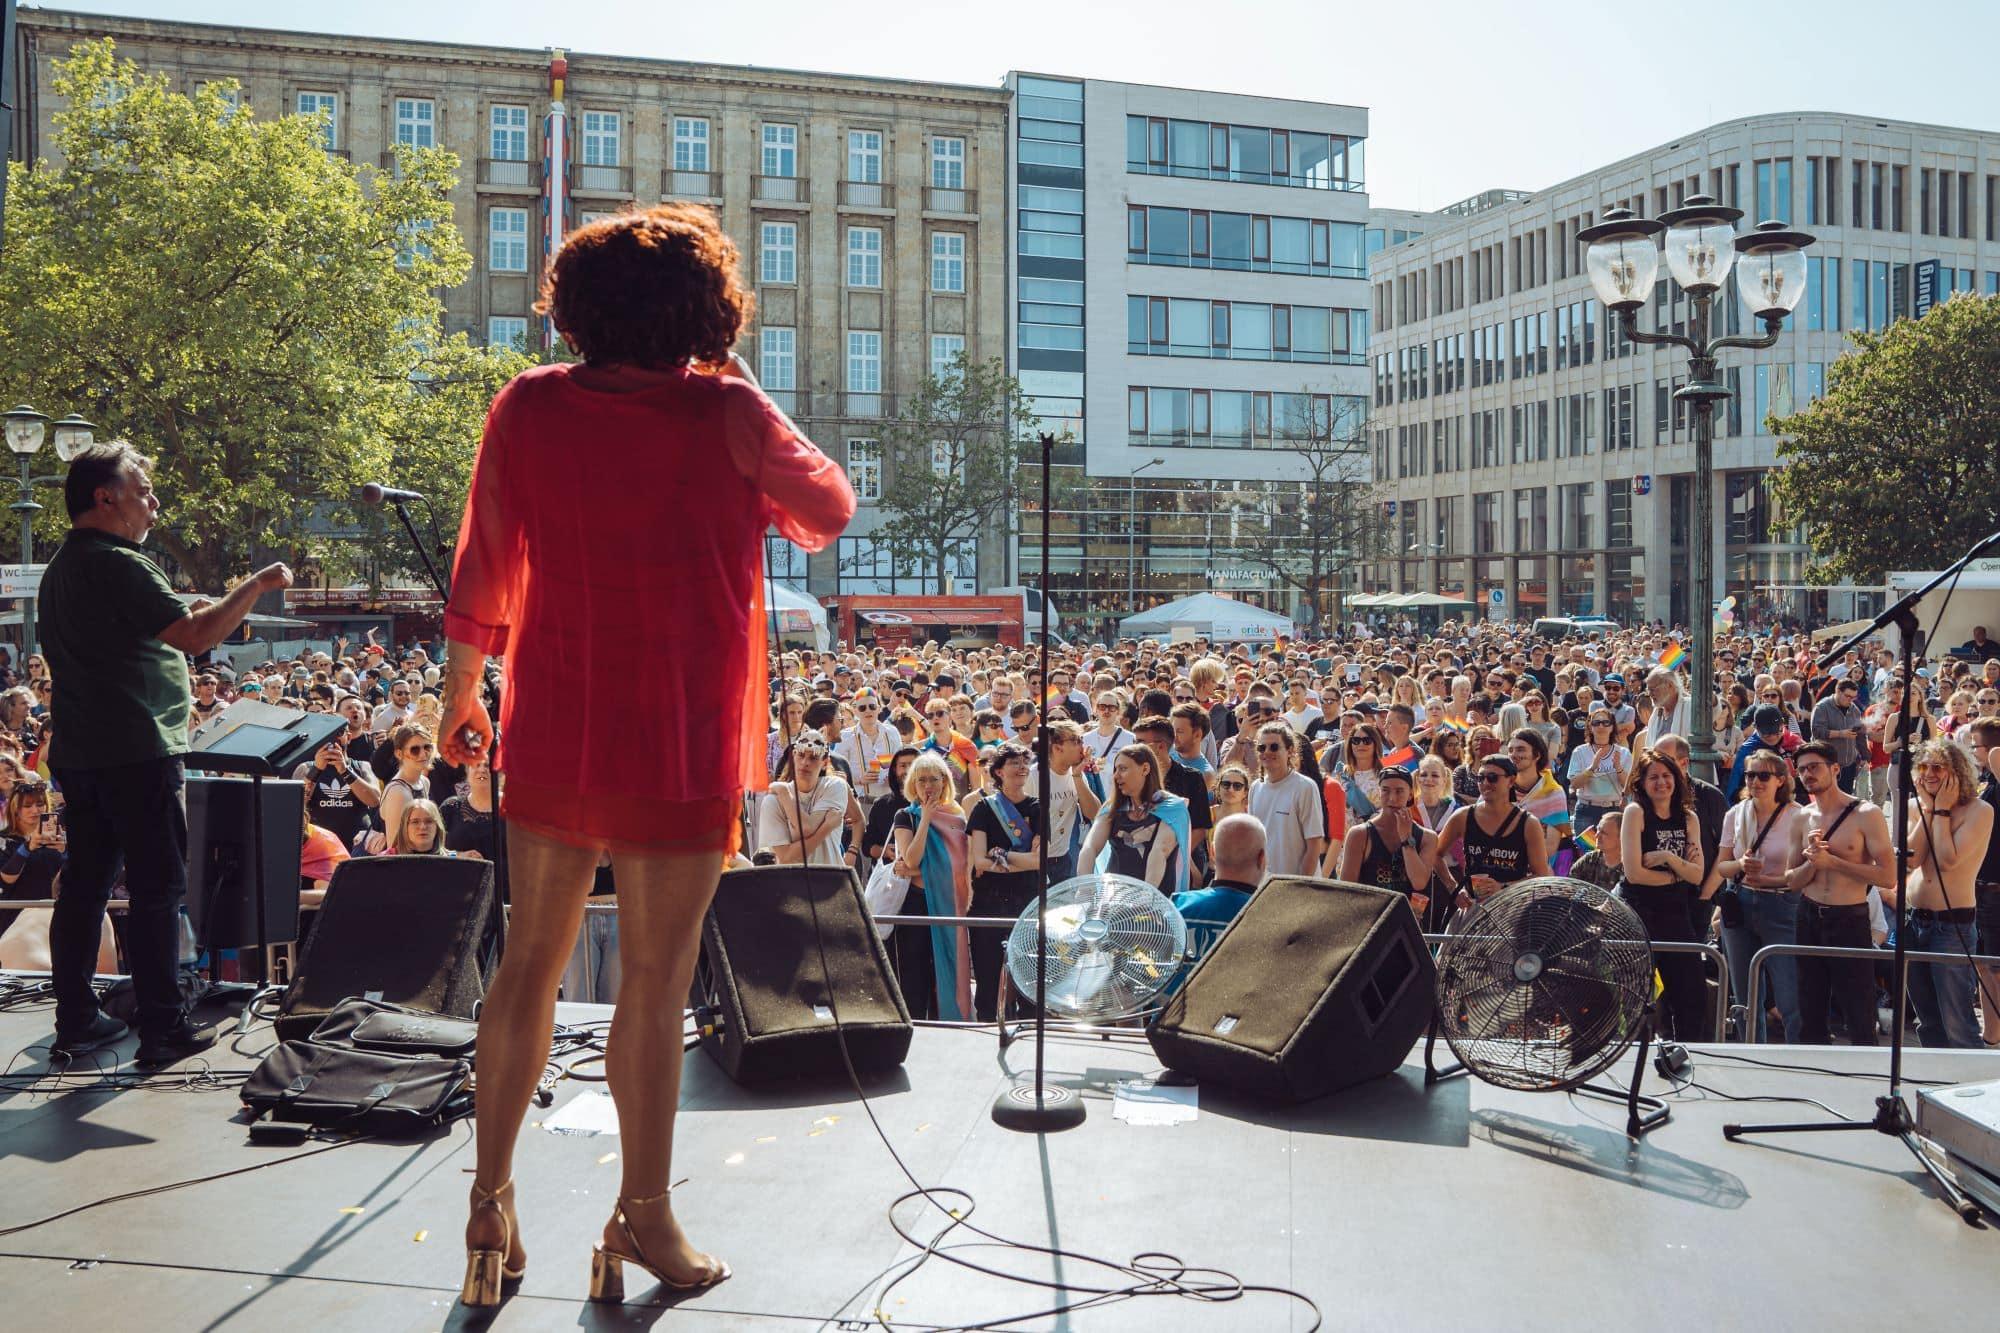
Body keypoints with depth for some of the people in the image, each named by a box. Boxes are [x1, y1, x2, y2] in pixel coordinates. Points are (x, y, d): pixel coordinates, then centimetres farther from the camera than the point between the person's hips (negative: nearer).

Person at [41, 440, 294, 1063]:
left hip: (80, 755, 9)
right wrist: (255, 585, -12)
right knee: (157, 890, -3)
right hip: (137, 755, -9)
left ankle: (75, 1020, 18)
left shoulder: (60, 569, 16)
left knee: (84, 885, 12)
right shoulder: (119, 565, -14)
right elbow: (197, 637, -21)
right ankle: (163, 1028, 1)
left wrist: (185, 615, 20)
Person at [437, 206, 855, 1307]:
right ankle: (641, 1216, 16)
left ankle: (490, 1197, 24)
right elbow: (829, 512, 7)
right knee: (654, 982, 5)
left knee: (530, 961, 16)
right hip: (680, 743, -3)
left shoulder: (529, 407, -1)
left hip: (552, 732, 4)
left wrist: (460, 693, 16)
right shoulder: (727, 414, -10)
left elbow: (482, 572, 3)